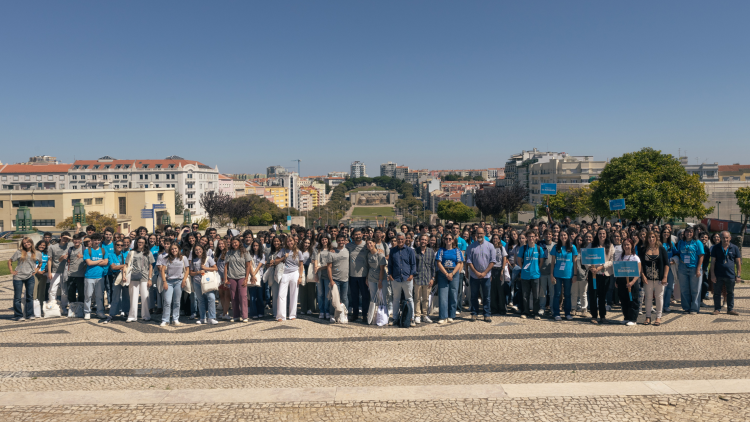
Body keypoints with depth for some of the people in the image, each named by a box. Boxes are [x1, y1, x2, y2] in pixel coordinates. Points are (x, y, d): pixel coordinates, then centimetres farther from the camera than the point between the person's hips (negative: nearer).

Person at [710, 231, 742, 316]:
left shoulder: (734, 248, 4)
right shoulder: (716, 248, 2)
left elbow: (738, 262, 6)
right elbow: (713, 262, 1)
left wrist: (738, 275, 1)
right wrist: (712, 274, -5)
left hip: (730, 275, 1)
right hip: (718, 275, -1)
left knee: (730, 293, 10)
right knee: (717, 293, 5)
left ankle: (730, 309, 21)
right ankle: (717, 308, 16)